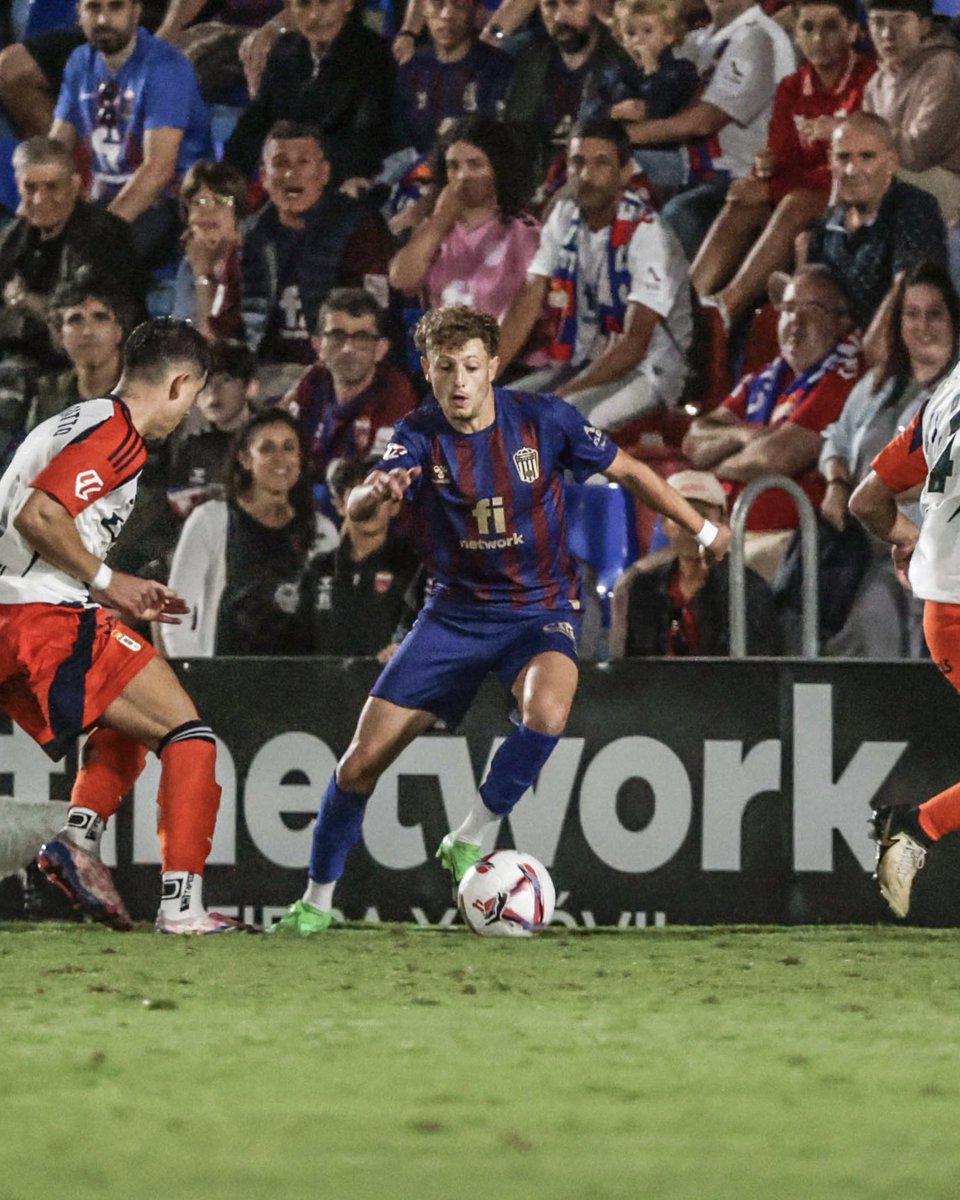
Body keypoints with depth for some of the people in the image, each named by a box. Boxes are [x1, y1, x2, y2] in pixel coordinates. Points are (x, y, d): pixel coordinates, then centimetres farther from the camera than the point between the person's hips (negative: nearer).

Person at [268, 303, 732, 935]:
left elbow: (629, 471, 3)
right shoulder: (419, 437, -12)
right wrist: (377, 492, -53)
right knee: (363, 760, -4)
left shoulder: (543, 419, -12)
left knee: (547, 713, -35)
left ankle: (469, 842, -14)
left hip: (543, 608, -1)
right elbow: (358, 507, -29)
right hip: (456, 611, 1)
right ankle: (317, 899, 16)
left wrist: (703, 528, 8)